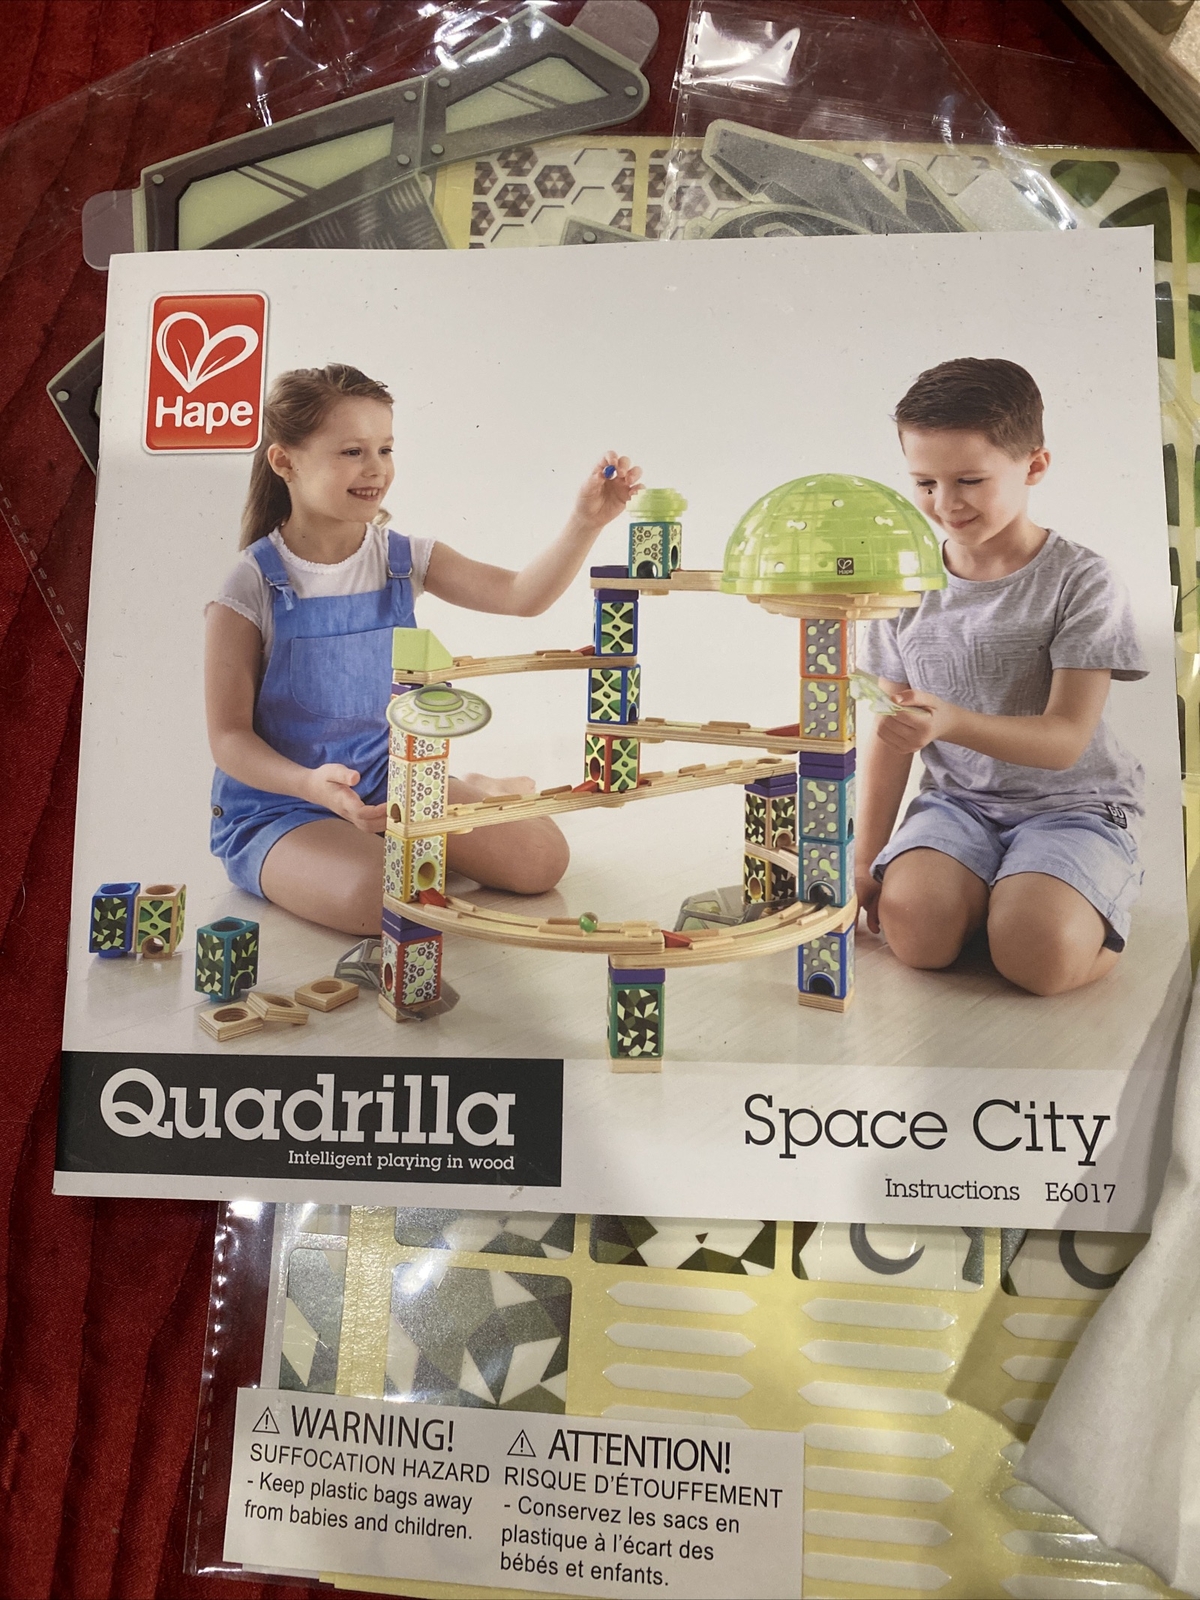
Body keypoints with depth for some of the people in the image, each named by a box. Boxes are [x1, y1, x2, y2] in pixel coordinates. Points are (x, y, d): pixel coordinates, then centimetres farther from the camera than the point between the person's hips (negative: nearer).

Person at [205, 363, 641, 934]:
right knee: (380, 898, -34)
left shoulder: (404, 560, -2)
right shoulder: (253, 589, -14)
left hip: (392, 782, 4)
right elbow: (229, 735, -12)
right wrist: (312, 783, -30)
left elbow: (523, 595, -10)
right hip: (279, 807, -4)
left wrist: (585, 523, -26)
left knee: (542, 858, -9)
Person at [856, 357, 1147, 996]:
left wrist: (948, 721, -36)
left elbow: (1065, 740, -17)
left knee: (1038, 953, -28)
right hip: (957, 799, 3)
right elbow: (892, 733, 5)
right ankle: (994, 886, 6)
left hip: (1071, 802, -2)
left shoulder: (1080, 581, -10)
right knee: (914, 926, -26)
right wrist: (866, 862, 2)